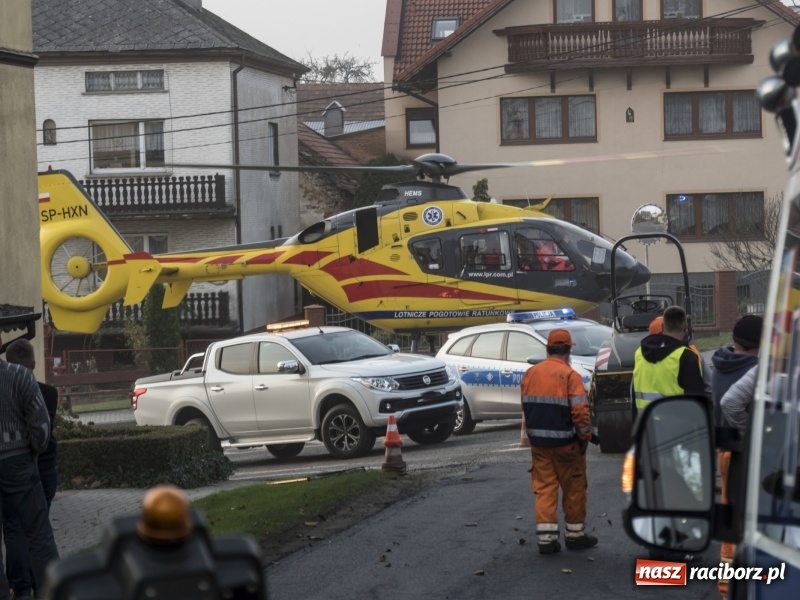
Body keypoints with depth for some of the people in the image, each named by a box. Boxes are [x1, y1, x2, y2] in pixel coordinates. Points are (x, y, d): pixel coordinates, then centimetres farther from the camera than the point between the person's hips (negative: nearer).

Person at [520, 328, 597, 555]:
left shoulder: (531, 373, 4)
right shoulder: (569, 375, -14)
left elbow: (526, 407, 9)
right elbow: (580, 410, -18)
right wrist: (585, 436, -6)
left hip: (538, 442, 5)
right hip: (565, 442, -5)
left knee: (544, 488, 7)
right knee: (574, 488, 10)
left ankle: (546, 537, 1)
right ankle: (575, 534, 18)